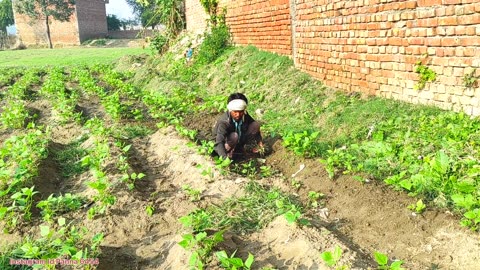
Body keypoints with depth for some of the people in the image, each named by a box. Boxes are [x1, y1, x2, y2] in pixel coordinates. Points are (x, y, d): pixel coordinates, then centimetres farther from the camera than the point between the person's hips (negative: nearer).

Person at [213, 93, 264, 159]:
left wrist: (259, 141, -8)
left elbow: (255, 128, 3)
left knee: (255, 125, -13)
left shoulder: (245, 116, -16)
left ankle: (241, 147, 0)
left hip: (240, 140, 6)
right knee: (234, 136, -38)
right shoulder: (223, 121, -33)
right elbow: (219, 142, -43)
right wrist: (224, 157, -56)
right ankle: (228, 153, -10)